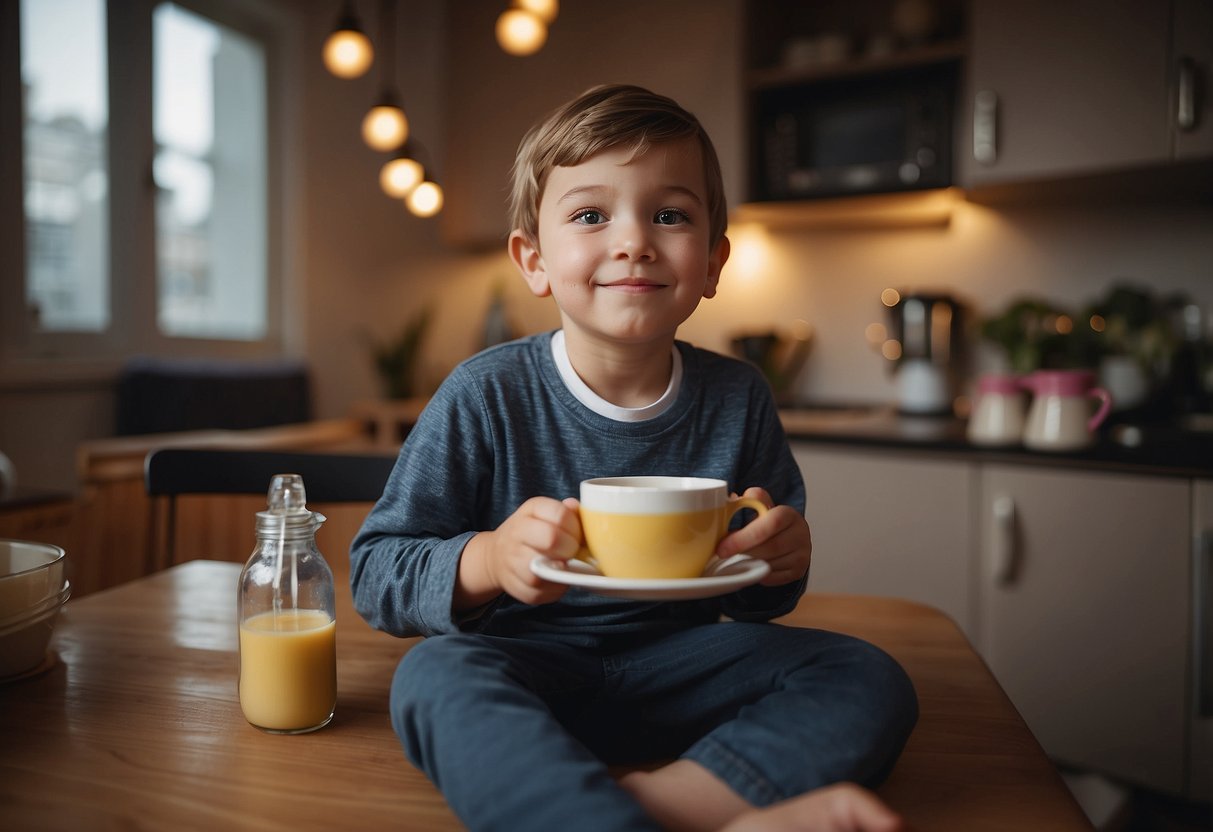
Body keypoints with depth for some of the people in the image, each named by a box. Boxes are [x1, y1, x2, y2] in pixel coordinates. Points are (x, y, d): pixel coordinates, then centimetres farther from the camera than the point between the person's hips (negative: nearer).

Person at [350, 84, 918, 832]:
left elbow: (754, 595, 11)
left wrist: (778, 564, -14)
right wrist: (488, 560, -27)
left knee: (870, 680, -15)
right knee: (436, 676, -34)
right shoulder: (486, 396, -10)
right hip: (524, 664, -2)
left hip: (678, 663, 3)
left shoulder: (737, 398, 0)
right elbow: (375, 572, -7)